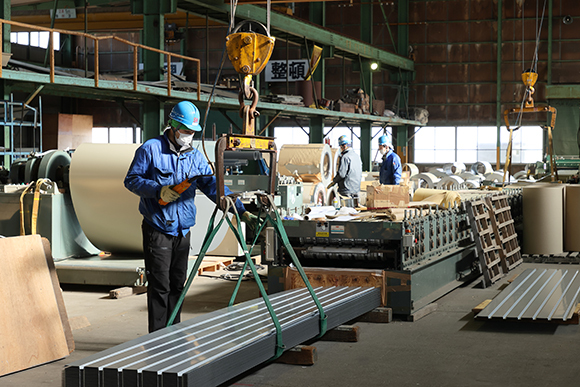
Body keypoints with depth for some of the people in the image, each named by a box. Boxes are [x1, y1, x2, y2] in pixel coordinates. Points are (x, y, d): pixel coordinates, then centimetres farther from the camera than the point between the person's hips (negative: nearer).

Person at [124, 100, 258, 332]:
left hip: (183, 231, 5)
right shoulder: (150, 149, -4)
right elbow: (131, 180, -4)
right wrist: (159, 191, -19)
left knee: (177, 284, 10)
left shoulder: (195, 157, 9)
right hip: (157, 229, -5)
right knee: (160, 285, -5)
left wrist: (241, 211, -2)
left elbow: (213, 186, 6)